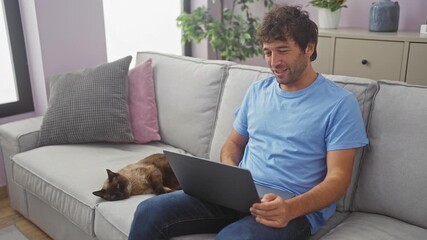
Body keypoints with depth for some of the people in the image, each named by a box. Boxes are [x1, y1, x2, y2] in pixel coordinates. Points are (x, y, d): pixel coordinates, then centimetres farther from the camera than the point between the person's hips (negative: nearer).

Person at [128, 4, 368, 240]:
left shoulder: (340, 103, -3)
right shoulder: (257, 90, 14)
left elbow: (338, 177, -8)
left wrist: (291, 208, -25)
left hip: (297, 207, -5)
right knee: (150, 212, -13)